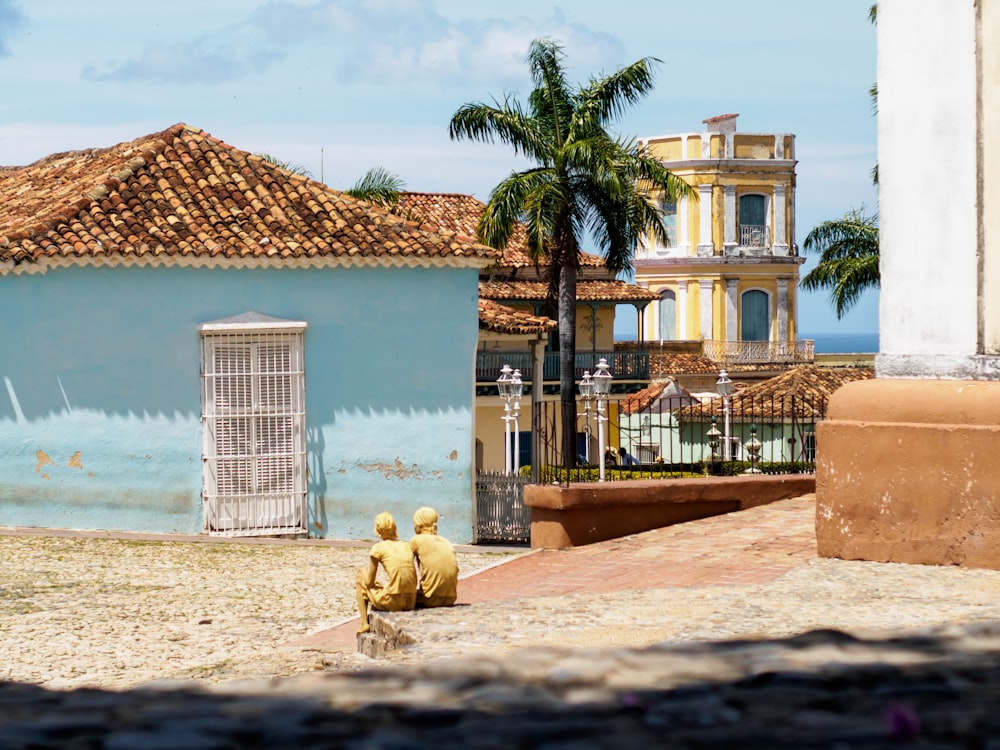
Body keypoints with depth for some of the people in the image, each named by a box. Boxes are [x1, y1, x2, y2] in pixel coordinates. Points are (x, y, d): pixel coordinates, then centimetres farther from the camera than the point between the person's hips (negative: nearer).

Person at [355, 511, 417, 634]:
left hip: (392, 601, -5)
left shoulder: (378, 548, -2)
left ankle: (364, 623, 19)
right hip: (411, 602, 5)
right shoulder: (406, 546, 13)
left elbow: (369, 582, 2)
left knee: (359, 579, 23)